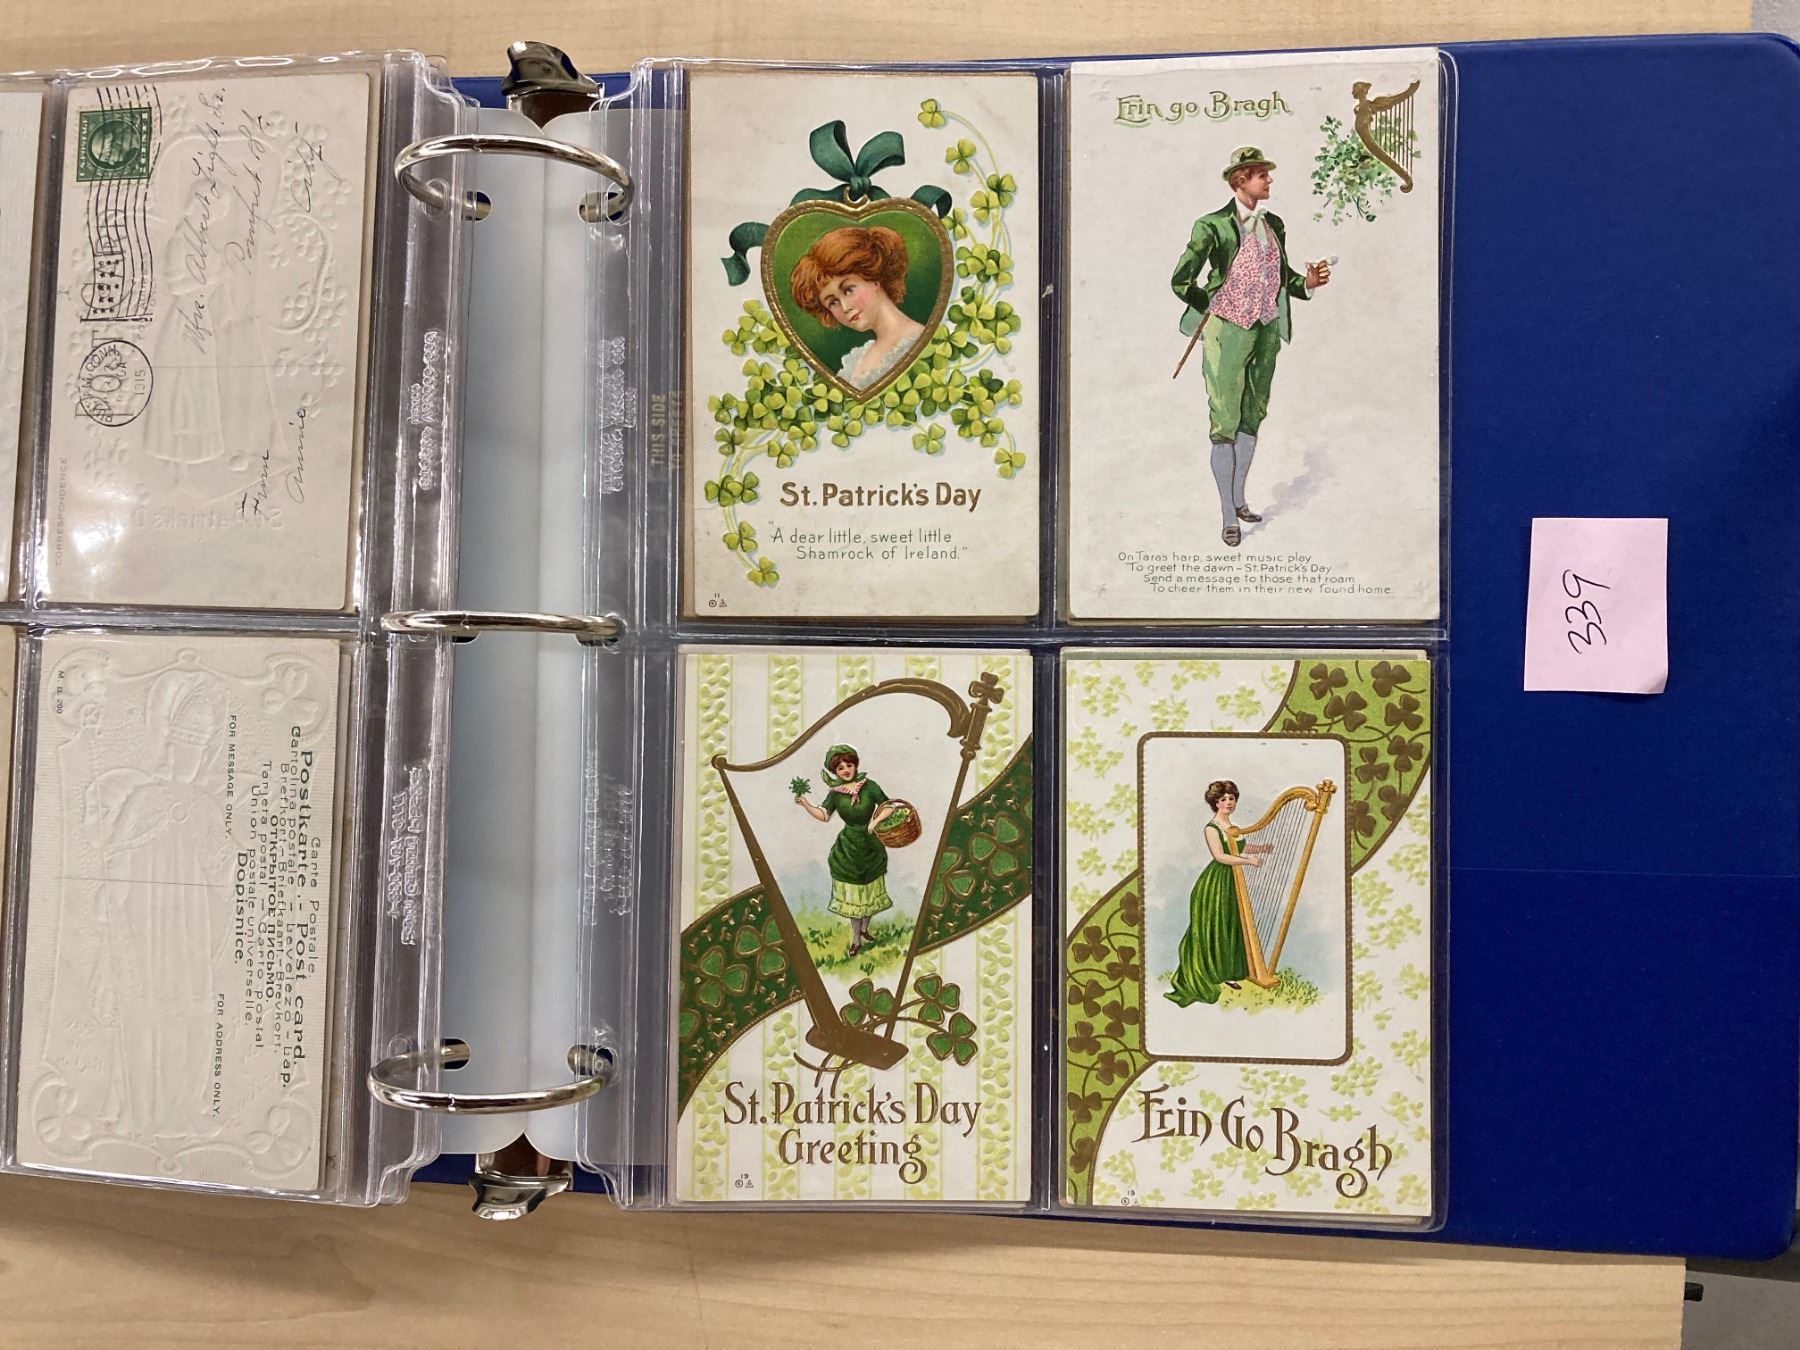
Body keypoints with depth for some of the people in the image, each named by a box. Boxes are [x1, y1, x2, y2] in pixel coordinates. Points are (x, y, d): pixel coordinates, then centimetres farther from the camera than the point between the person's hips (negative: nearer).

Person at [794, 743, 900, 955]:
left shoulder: (869, 786, -13)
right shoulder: (835, 792, -8)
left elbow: (889, 806, -9)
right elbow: (824, 815, -12)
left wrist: (877, 820, -25)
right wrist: (805, 804, -25)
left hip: (871, 846, 0)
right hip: (848, 848, 0)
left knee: (870, 889, 16)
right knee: (852, 894, 7)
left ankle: (864, 930, 37)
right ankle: (856, 939, 19)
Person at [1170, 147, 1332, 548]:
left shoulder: (1273, 224, 9)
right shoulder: (1213, 226, -10)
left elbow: (1282, 275, 18)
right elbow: (1181, 280, -9)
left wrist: (1307, 282, -2)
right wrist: (1215, 309, -2)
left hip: (1266, 333, 6)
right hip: (1227, 334, -6)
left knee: (1252, 418, 14)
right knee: (1225, 424, -2)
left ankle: (1239, 499, 29)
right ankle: (1228, 516, 5)